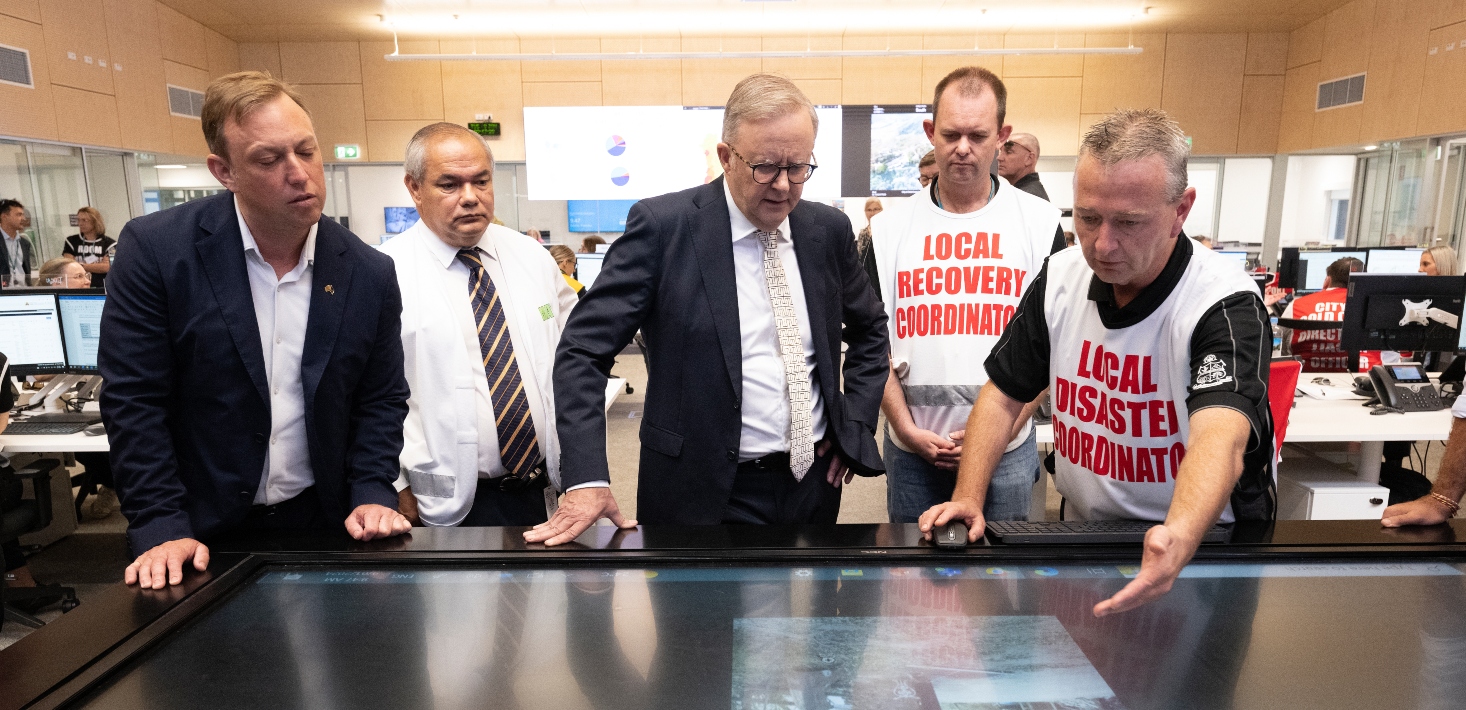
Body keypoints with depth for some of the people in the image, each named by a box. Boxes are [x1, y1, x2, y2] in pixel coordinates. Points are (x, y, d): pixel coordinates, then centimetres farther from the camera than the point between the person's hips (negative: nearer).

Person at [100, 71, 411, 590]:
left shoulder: (370, 274, -6)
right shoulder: (155, 250, -12)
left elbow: (381, 400, 2)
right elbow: (134, 401, -10)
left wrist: (372, 495, -9)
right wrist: (162, 527, -14)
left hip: (323, 526, 2)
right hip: (202, 534, -1)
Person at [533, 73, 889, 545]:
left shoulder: (829, 229, 1)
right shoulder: (662, 225, -13)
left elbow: (869, 329, 17)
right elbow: (583, 350, -15)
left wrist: (858, 421, 6)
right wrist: (587, 480, -23)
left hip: (815, 482, 5)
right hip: (704, 494, -4)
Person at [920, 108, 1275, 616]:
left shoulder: (1227, 307, -19)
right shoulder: (1059, 278, -4)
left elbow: (1221, 439, -34)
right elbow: (1004, 395, 2)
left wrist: (1178, 541, -54)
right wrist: (968, 499, -10)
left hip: (1201, 555, -3)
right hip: (1080, 536, 4)